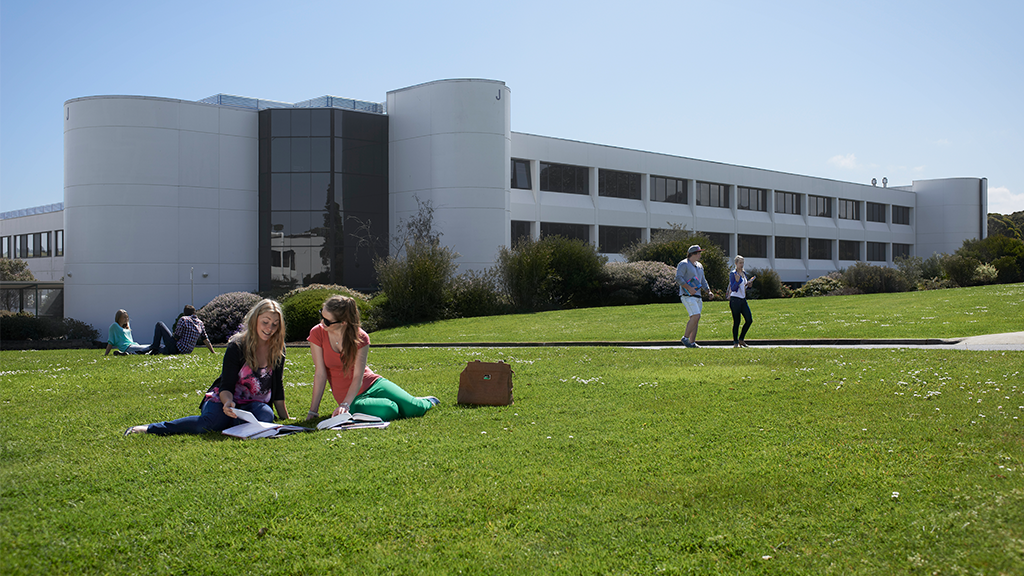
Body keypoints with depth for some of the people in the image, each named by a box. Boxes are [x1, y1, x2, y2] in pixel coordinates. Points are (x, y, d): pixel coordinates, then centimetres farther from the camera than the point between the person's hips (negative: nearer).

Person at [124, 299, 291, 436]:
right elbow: (226, 386, -14)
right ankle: (149, 428, -28)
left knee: (266, 416, -36)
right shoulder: (236, 346, -10)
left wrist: (285, 418, 9)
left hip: (254, 404, 3)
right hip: (225, 399, -3)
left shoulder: (277, 349, 2)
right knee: (207, 423, -36)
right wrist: (228, 403, -36)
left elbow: (277, 387, 10)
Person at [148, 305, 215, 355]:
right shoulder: (200, 323, 5)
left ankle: (155, 347, 6)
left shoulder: (183, 319, -11)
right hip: (187, 352, 7)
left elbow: (176, 337, -13)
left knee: (160, 325, 5)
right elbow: (206, 340, 4)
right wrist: (213, 353, 9)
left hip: (176, 349, -7)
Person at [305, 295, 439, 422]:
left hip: (372, 383, 1)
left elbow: (358, 377, -17)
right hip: (346, 396, -1)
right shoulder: (317, 334, -13)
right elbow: (320, 374, -13)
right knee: (387, 411, -31)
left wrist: (345, 404, -32)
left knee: (414, 409, -17)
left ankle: (426, 402, 21)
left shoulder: (360, 338, -13)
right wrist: (313, 410, -16)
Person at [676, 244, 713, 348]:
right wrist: (689, 288, -23)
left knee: (695, 319, 6)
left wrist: (709, 291, 16)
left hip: (697, 296, 9)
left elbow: (703, 281, 29)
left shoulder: (699, 266, 21)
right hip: (687, 296, -9)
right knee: (696, 316, -19)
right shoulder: (683, 264, -6)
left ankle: (692, 342, 10)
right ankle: (685, 338, -9)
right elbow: (678, 278, -16)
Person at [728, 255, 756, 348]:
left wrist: (748, 284, 3)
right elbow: (733, 288, -14)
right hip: (735, 299, -7)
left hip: (743, 299, 7)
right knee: (736, 321, -3)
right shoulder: (732, 274, -8)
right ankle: (735, 342, 6)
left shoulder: (744, 273, 14)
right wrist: (737, 281, -31)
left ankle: (741, 339, 12)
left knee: (749, 320, -1)